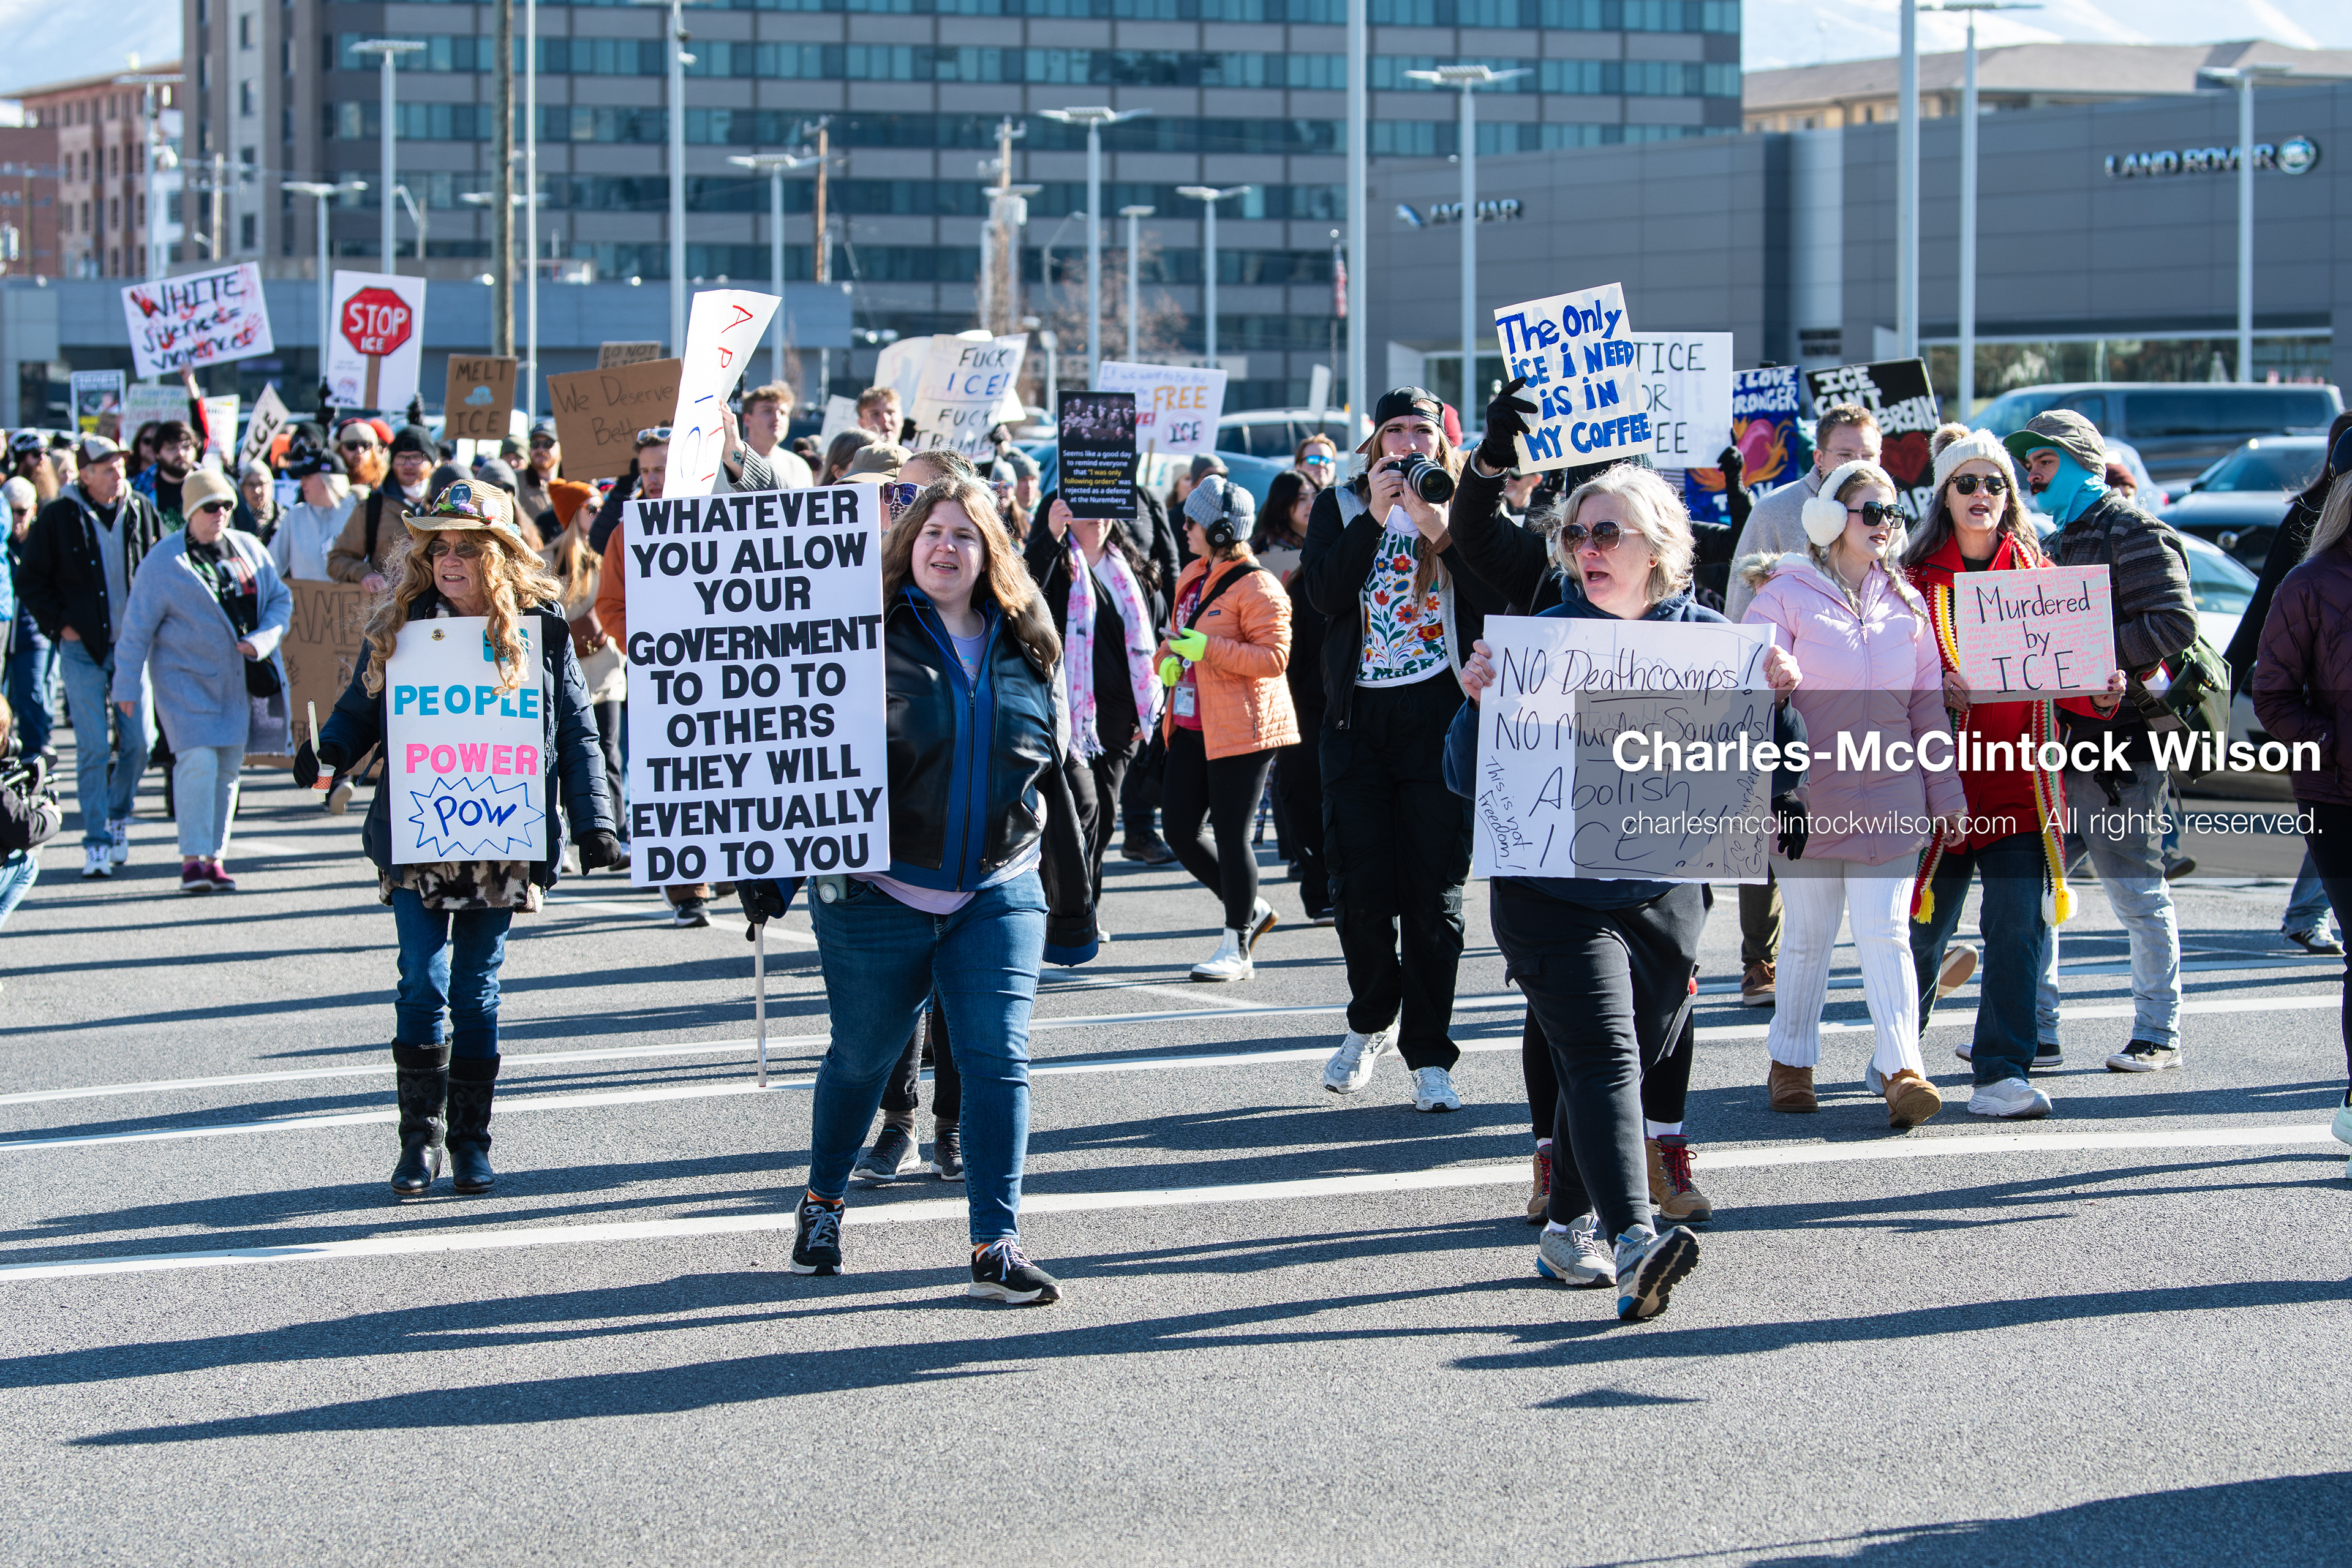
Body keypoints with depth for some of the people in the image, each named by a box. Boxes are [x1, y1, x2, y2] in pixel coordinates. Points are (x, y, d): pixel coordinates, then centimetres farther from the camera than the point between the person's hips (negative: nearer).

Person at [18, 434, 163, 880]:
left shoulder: (142, 512, 5)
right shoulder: (58, 518, -4)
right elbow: (31, 581, 2)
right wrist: (59, 624, -6)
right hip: (83, 647, -3)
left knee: (139, 740, 1)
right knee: (93, 747, -6)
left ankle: (118, 816, 26)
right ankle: (97, 842, 0)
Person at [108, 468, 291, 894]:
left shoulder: (249, 550, 8)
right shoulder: (165, 560, -6)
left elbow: (281, 600, 12)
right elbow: (137, 627, -3)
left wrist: (262, 639, -8)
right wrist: (128, 684, -4)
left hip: (241, 679, 5)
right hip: (186, 678, -5)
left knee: (228, 767, 7)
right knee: (198, 762, -17)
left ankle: (215, 859, 14)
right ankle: (193, 859, -14)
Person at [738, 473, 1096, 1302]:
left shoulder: (1026, 652, 8)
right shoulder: (867, 637, -4)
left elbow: (1057, 782, 16)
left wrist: (1072, 904, 17)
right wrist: (768, 861, -10)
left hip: (999, 893, 2)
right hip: (878, 893, -2)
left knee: (998, 1059, -9)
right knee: (862, 1056, 11)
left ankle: (997, 1248, -8)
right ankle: (822, 1204, 34)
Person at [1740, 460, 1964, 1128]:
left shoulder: (1906, 605, 12)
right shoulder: (1785, 596, -1)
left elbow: (1927, 705, 14)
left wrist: (1946, 794, 12)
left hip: (1888, 796, 2)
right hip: (1810, 796, -2)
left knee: (1885, 933, -7)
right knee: (1809, 935, 6)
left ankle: (1902, 1071, -13)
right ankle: (1791, 1060, 22)